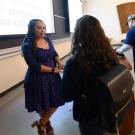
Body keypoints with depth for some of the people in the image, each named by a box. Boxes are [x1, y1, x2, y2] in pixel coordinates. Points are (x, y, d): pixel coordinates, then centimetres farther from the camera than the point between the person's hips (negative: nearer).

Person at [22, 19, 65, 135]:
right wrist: (53, 69, -16)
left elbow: (54, 54, 12)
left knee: (55, 102, 13)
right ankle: (45, 124, 43)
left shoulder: (47, 40, 2)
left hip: (53, 77, 6)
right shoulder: (27, 46, -17)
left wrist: (59, 63, -9)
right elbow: (34, 66, -22)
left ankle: (41, 123, 38)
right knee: (42, 105, 13)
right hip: (38, 79, -6)